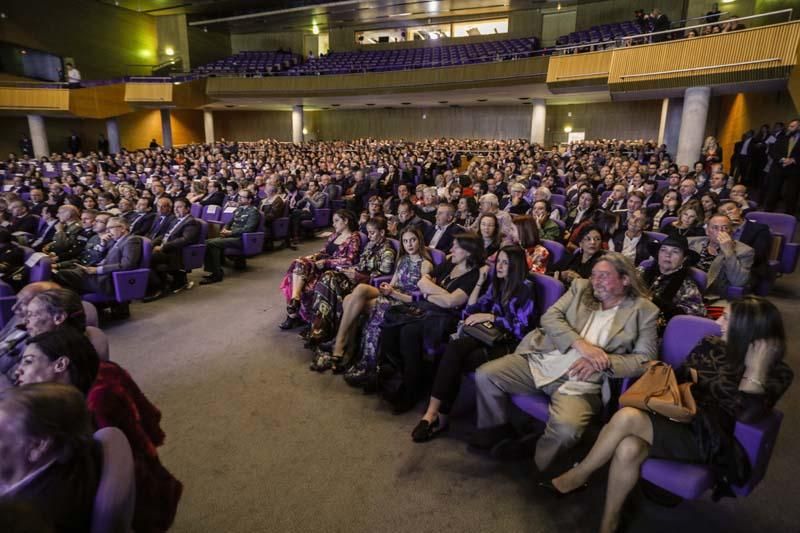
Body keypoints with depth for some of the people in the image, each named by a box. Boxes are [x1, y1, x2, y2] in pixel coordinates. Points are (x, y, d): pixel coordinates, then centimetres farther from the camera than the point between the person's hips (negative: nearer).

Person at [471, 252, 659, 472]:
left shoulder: (644, 310, 5)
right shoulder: (581, 287, 12)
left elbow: (646, 358, 1)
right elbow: (549, 318, 1)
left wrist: (604, 362, -15)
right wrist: (581, 344, -15)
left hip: (580, 380, -3)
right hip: (540, 361, 4)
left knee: (566, 429, -32)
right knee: (485, 375, -12)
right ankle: (496, 432, 15)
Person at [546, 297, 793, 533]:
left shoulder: (777, 372, -2)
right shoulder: (711, 345, 11)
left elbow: (747, 415, -16)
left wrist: (756, 369, -21)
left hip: (705, 438, -5)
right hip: (675, 416, 5)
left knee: (627, 417, -31)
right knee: (628, 449, -30)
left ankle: (578, 474, -10)